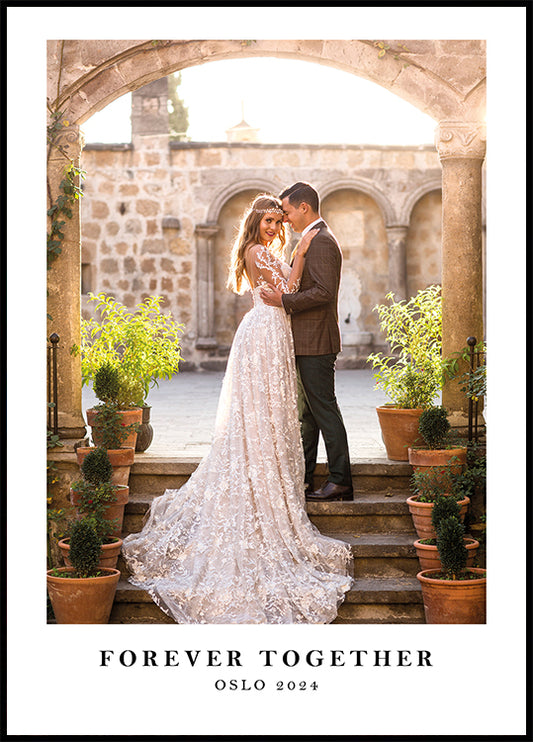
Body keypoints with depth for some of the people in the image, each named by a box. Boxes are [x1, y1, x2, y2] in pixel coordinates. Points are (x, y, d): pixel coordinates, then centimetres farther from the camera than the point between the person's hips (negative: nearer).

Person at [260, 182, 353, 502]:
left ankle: (341, 481, -4)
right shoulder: (315, 239, 18)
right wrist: (284, 297, 15)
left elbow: (323, 291, -24)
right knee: (308, 412, 14)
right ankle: (303, 478, 21)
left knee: (324, 410, -7)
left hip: (316, 343, -11)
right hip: (308, 342, 11)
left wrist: (284, 301, -19)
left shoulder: (321, 241, -15)